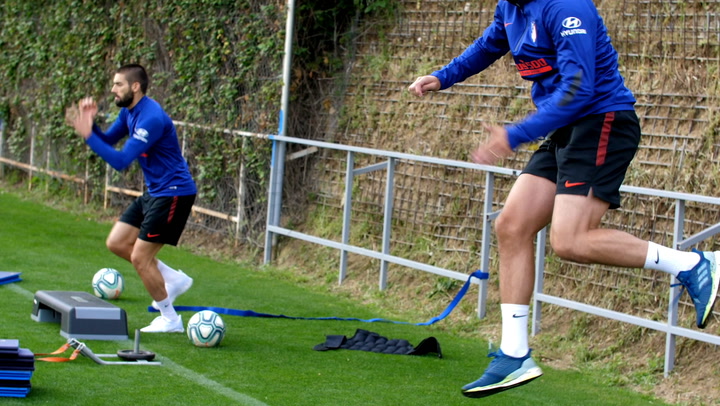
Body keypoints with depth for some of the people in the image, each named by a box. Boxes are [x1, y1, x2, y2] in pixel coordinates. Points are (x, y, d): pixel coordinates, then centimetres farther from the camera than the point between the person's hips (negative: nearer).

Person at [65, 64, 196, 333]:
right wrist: (89, 124, -5)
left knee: (139, 258, -7)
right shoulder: (129, 112, 6)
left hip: (173, 194, -10)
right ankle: (173, 279, 20)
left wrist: (88, 135, -27)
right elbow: (108, 141, 14)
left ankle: (170, 320, 7)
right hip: (154, 191, 10)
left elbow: (121, 161, -28)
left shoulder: (151, 118, -24)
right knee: (117, 243, 10)